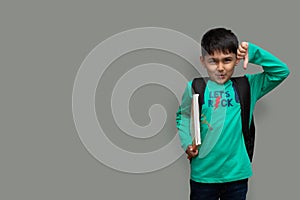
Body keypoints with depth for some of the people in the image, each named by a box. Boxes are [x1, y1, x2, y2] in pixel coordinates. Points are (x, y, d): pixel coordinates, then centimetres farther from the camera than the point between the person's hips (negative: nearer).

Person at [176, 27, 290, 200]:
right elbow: (183, 115, 10)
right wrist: (187, 143, -4)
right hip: (203, 174, -1)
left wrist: (253, 52, -14)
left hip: (237, 173, 1)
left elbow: (281, 71, -6)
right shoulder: (195, 87, -5)